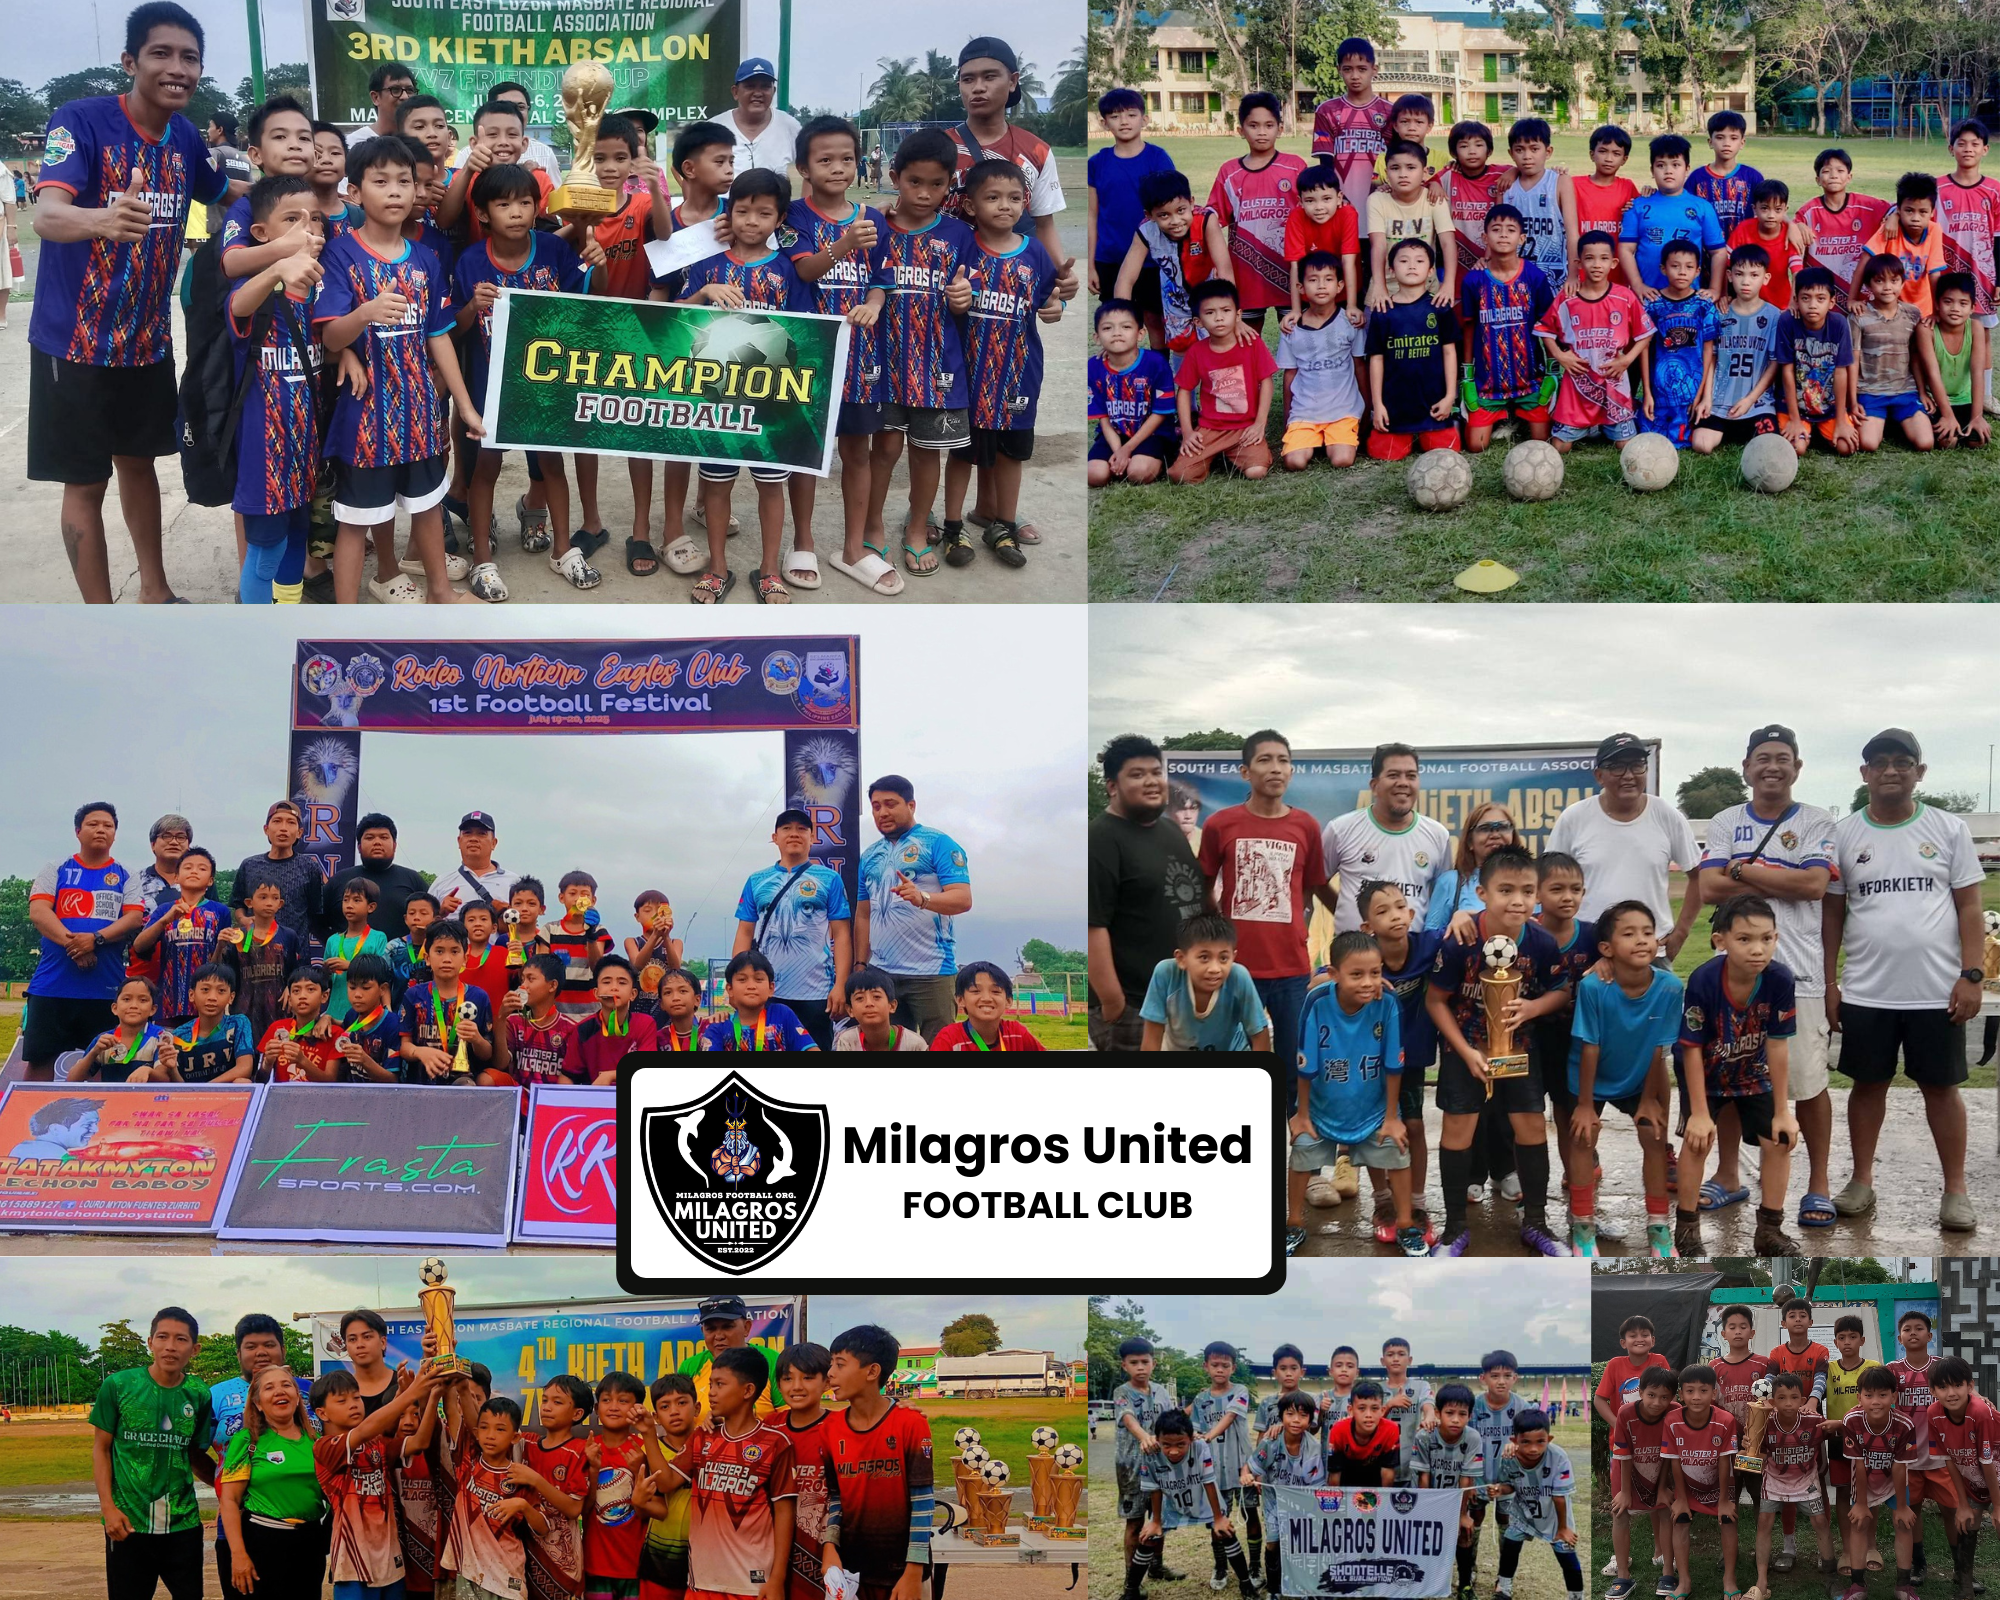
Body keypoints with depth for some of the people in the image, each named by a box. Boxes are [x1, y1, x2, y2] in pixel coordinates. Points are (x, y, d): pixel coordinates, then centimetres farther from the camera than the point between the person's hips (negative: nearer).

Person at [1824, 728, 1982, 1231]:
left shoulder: (1950, 830, 2)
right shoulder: (1844, 834, 4)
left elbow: (1969, 906, 1)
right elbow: (1832, 913, 7)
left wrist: (1971, 975, -7)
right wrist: (1828, 983, 3)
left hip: (1937, 993, -1)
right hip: (1865, 993, 1)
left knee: (1941, 1087, 5)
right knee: (1868, 1083, 9)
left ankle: (1956, 1191, 13)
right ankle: (1862, 1183, 20)